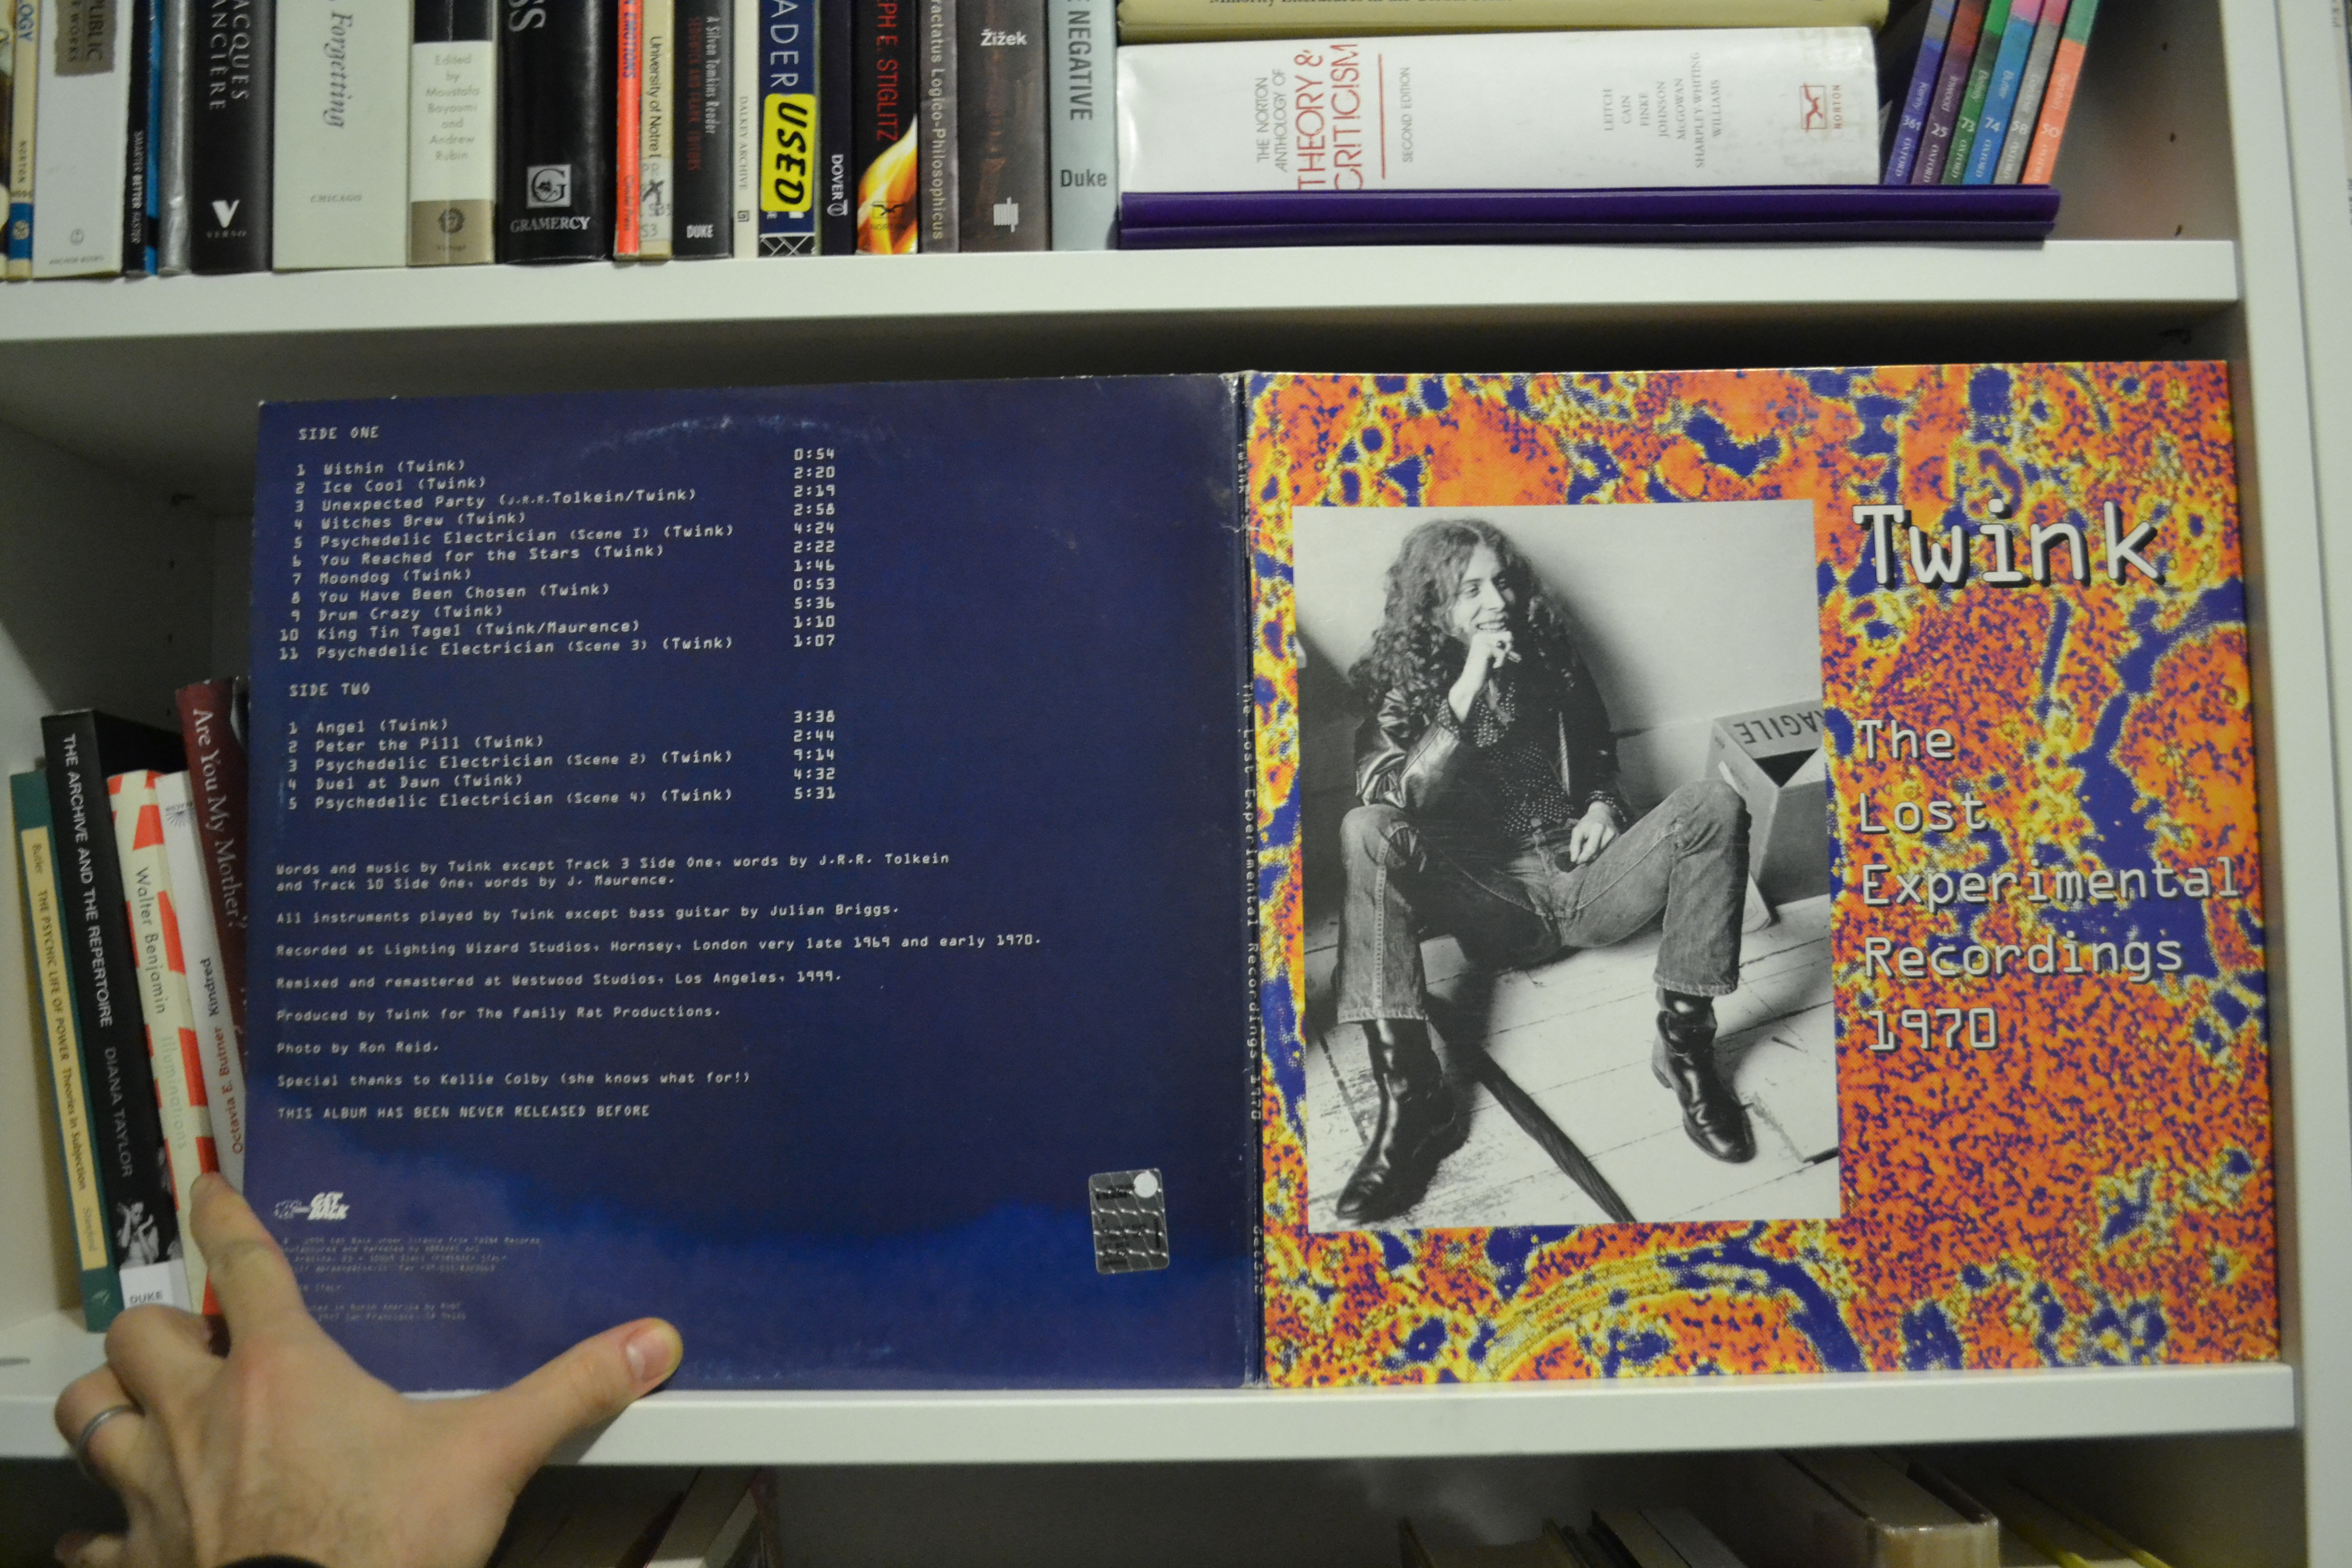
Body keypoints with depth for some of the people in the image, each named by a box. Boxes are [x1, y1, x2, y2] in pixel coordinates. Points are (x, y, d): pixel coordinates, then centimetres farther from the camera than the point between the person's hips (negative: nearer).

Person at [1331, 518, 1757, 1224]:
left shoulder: (1549, 657, 12)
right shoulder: (1400, 687, 2)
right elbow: (1392, 800, -16)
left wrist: (1602, 805, 5)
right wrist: (1468, 689, -20)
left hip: (1586, 880, 3)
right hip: (1492, 901, -3)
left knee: (1714, 802, -20)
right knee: (1365, 832, -31)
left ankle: (1685, 1044, -20)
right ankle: (1410, 1097, -38)